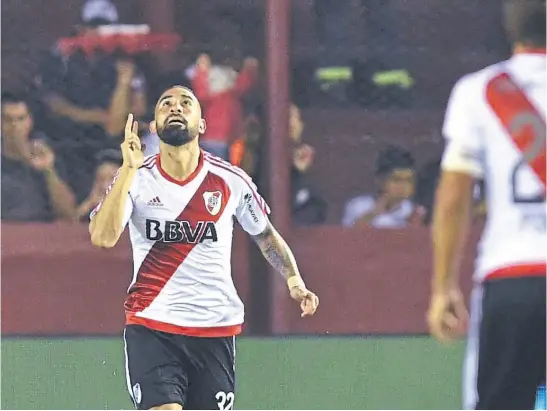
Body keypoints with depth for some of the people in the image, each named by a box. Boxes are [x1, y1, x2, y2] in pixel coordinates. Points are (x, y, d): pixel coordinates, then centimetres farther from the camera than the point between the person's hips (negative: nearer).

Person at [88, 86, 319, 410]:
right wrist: (129, 169, -26)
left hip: (216, 328, 2)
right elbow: (103, 237, -20)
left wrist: (294, 280, 0)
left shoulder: (231, 181, 0)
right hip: (151, 325, -2)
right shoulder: (138, 179, -4)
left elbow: (266, 234, 16)